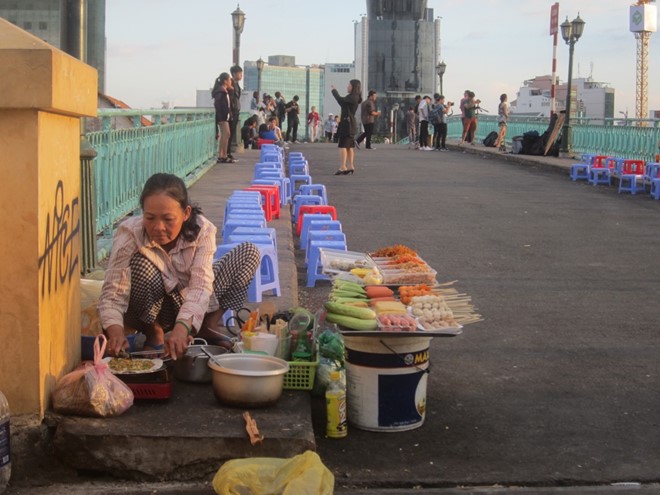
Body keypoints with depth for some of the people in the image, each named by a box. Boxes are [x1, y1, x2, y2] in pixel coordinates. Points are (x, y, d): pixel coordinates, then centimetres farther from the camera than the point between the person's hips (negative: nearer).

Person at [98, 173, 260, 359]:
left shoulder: (202, 230, -23)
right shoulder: (130, 233, -28)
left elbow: (200, 286, -35)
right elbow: (113, 292, -32)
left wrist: (182, 326, -53)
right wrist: (116, 331, -53)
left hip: (192, 305, 2)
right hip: (152, 311, -2)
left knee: (250, 252, -13)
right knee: (141, 264, -35)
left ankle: (210, 324, 1)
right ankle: (154, 332, -7)